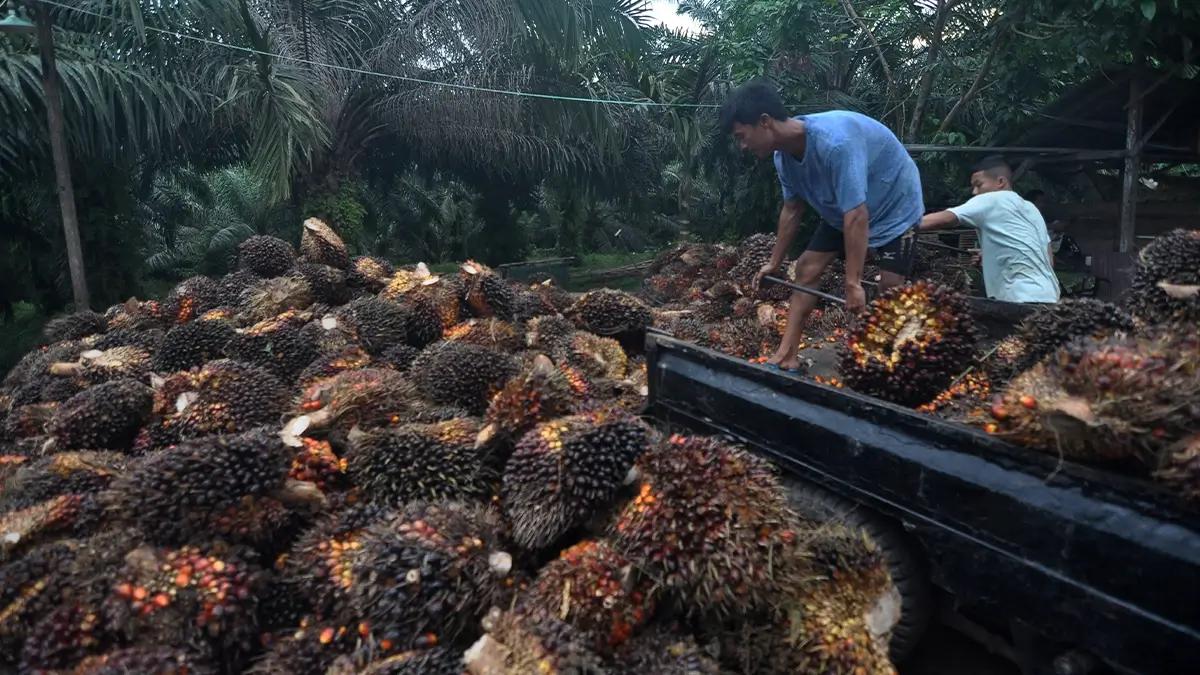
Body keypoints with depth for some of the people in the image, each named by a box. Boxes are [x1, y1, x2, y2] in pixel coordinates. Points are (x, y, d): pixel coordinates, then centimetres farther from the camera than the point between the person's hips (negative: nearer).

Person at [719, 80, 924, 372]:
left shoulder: (834, 142, -40)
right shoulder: (783, 154, -14)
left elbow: (857, 216, -40)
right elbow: (792, 210, 2)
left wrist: (853, 284, -38)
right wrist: (774, 263, 10)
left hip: (894, 206, -7)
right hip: (841, 211, 7)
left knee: (890, 288, -13)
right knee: (806, 268, 0)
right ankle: (786, 356, 2)